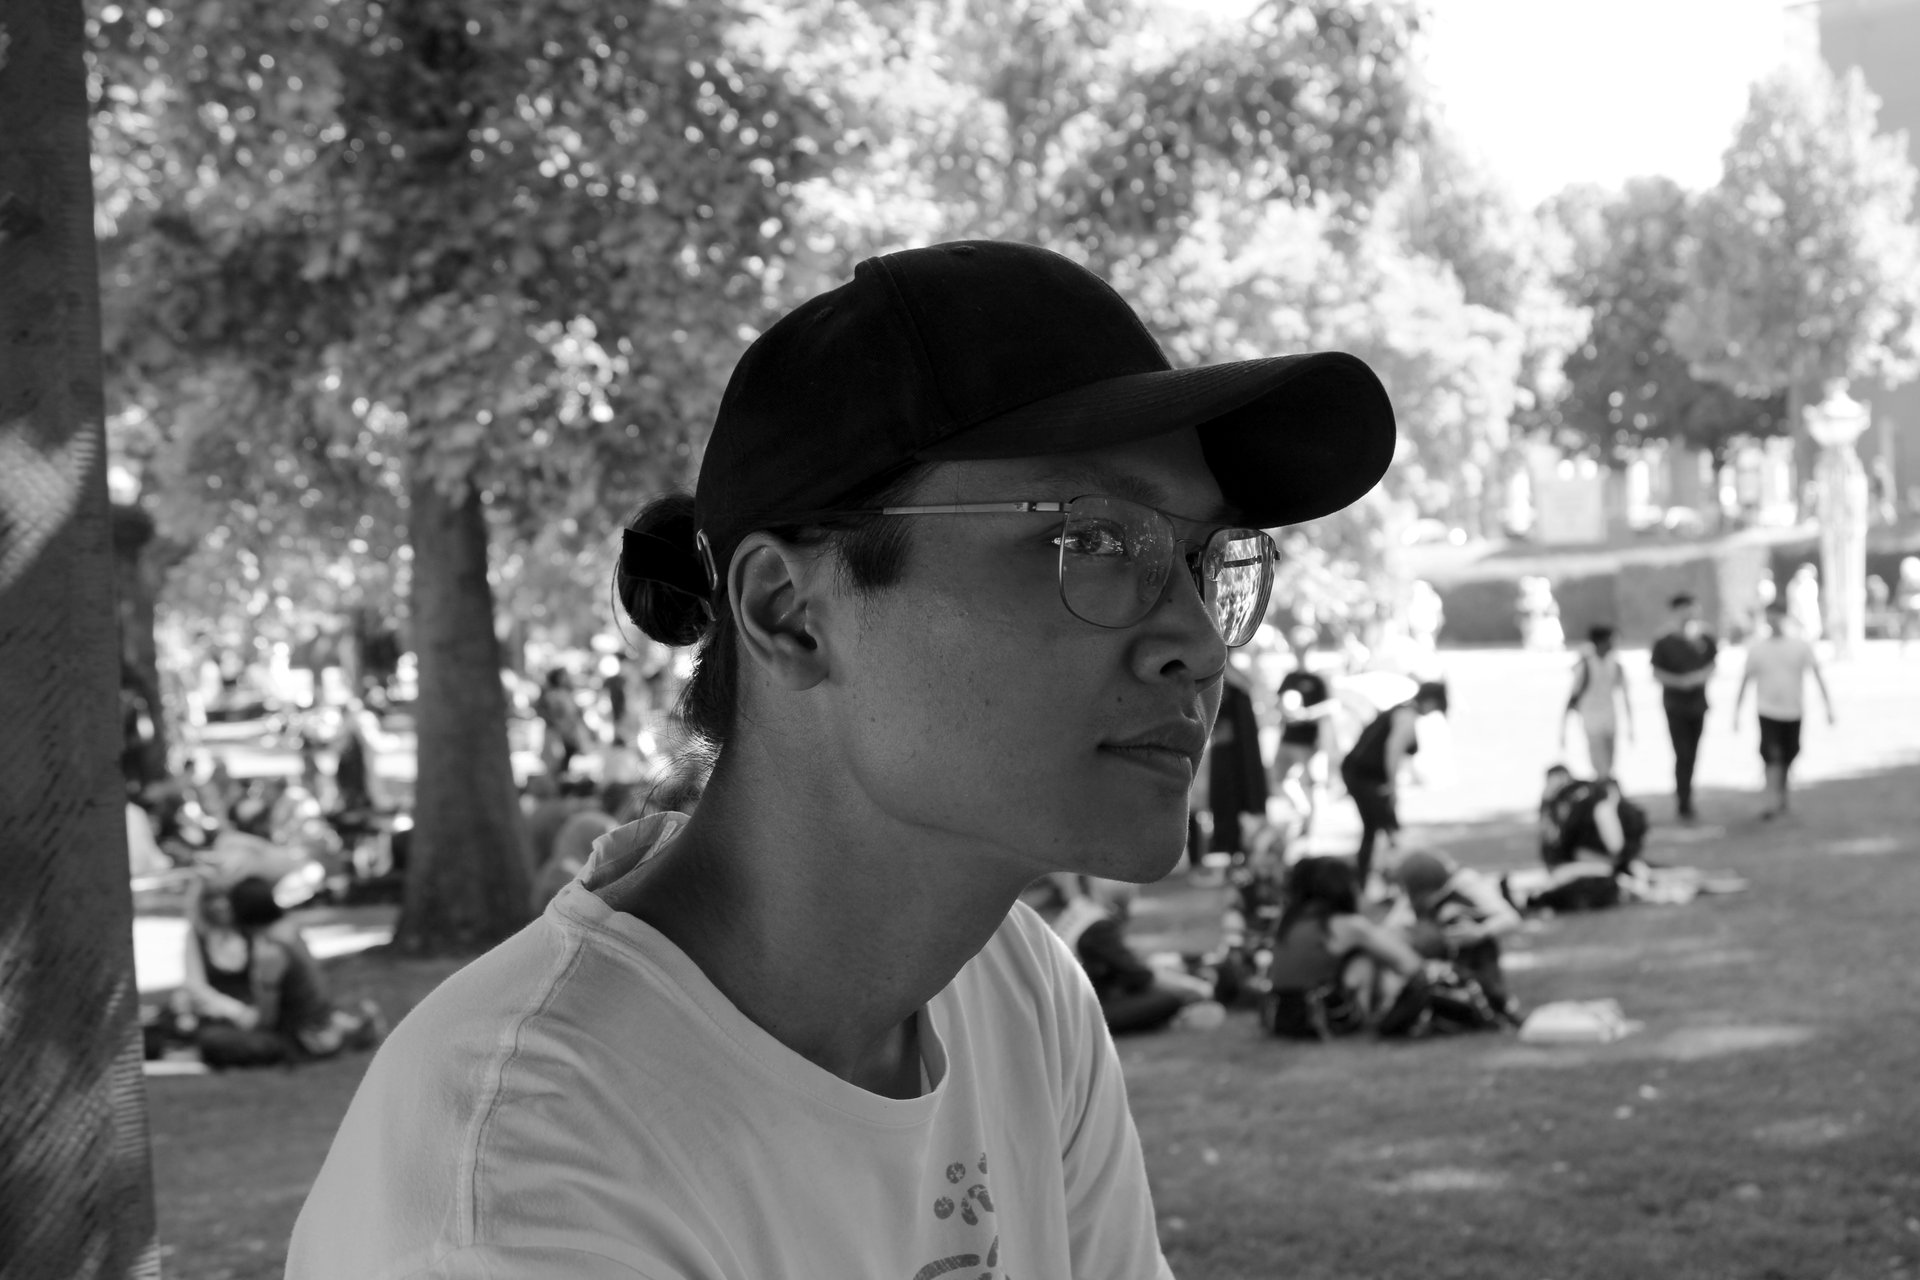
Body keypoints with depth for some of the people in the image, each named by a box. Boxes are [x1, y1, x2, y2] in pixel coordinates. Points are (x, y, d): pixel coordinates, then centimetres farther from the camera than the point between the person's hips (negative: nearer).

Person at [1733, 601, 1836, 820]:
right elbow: (1745, 680, 4)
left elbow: (1818, 676, -2)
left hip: (1793, 712, 1)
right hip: (1767, 711, -1)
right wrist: (1736, 711, 3)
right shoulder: (1756, 648, -1)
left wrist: (1828, 706, -7)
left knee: (1788, 757, 10)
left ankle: (1782, 796, 34)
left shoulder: (1801, 646, -2)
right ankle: (1772, 804, -15)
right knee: (1772, 757, -14)